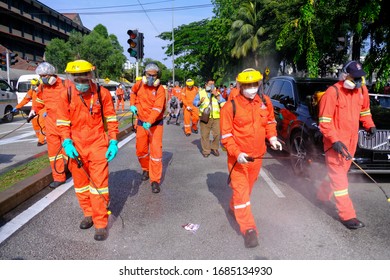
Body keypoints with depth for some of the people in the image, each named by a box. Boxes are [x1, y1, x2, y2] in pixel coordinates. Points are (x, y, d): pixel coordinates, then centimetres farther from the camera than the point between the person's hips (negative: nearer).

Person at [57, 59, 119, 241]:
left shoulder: (102, 93, -8)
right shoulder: (66, 95, -4)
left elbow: (111, 119, 0)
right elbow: (63, 122, 2)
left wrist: (113, 142, -6)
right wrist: (67, 142, -11)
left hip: (98, 145, -3)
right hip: (76, 146, 3)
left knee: (99, 183, -3)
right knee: (80, 182, 15)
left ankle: (101, 224, 9)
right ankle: (88, 214, 36)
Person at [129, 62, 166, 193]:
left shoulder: (160, 89, -15)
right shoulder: (139, 84, 0)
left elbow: (157, 108, -27)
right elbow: (133, 92, 25)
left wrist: (150, 122, -41)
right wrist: (132, 104, 9)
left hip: (156, 124, -4)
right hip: (141, 123, 5)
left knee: (156, 151, -9)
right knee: (141, 150, 13)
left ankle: (155, 180, -1)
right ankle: (146, 169, 41)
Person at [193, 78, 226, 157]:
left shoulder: (217, 93, 15)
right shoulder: (201, 93, 12)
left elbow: (223, 103, 2)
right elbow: (194, 102, 9)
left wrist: (217, 95, -8)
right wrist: (200, 102, -11)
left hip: (216, 117, 1)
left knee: (217, 134, -2)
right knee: (205, 135, 0)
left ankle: (214, 148, 17)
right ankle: (206, 150, 12)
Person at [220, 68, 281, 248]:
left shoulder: (265, 101, -2)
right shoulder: (230, 106, -16)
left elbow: (270, 121, 15)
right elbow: (226, 135, -13)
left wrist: (272, 137, -2)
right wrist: (237, 153, -24)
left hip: (257, 155, 5)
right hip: (238, 157, -5)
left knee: (248, 187, 22)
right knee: (241, 190, -5)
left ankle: (235, 208, 48)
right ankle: (249, 229, 3)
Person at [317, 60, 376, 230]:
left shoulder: (361, 91, 6)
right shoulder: (333, 92, -16)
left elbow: (364, 110, 22)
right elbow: (324, 120, -17)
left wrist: (369, 126, 6)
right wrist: (334, 140, -23)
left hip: (351, 139, 7)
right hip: (335, 141, -7)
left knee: (338, 172, 18)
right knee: (339, 176, -4)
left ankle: (323, 195, 41)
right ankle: (347, 215, 0)